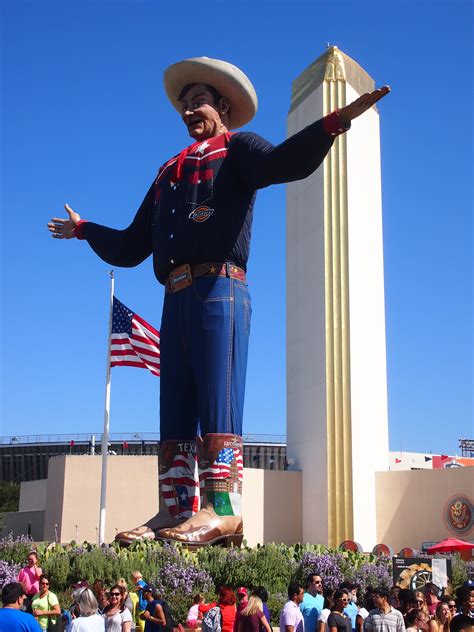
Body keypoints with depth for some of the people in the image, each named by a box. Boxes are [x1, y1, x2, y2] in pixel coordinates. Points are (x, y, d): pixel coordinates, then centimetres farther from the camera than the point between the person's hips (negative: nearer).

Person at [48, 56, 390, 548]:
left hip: (217, 289, -7)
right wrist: (83, 229, 43)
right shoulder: (168, 175, 30)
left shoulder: (236, 148, 12)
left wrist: (333, 123, -27)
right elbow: (130, 248, 33)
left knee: (217, 399, -15)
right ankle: (176, 511, 4)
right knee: (175, 409, 2)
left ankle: (222, 507, -16)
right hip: (176, 297, 7)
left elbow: (283, 162, -12)